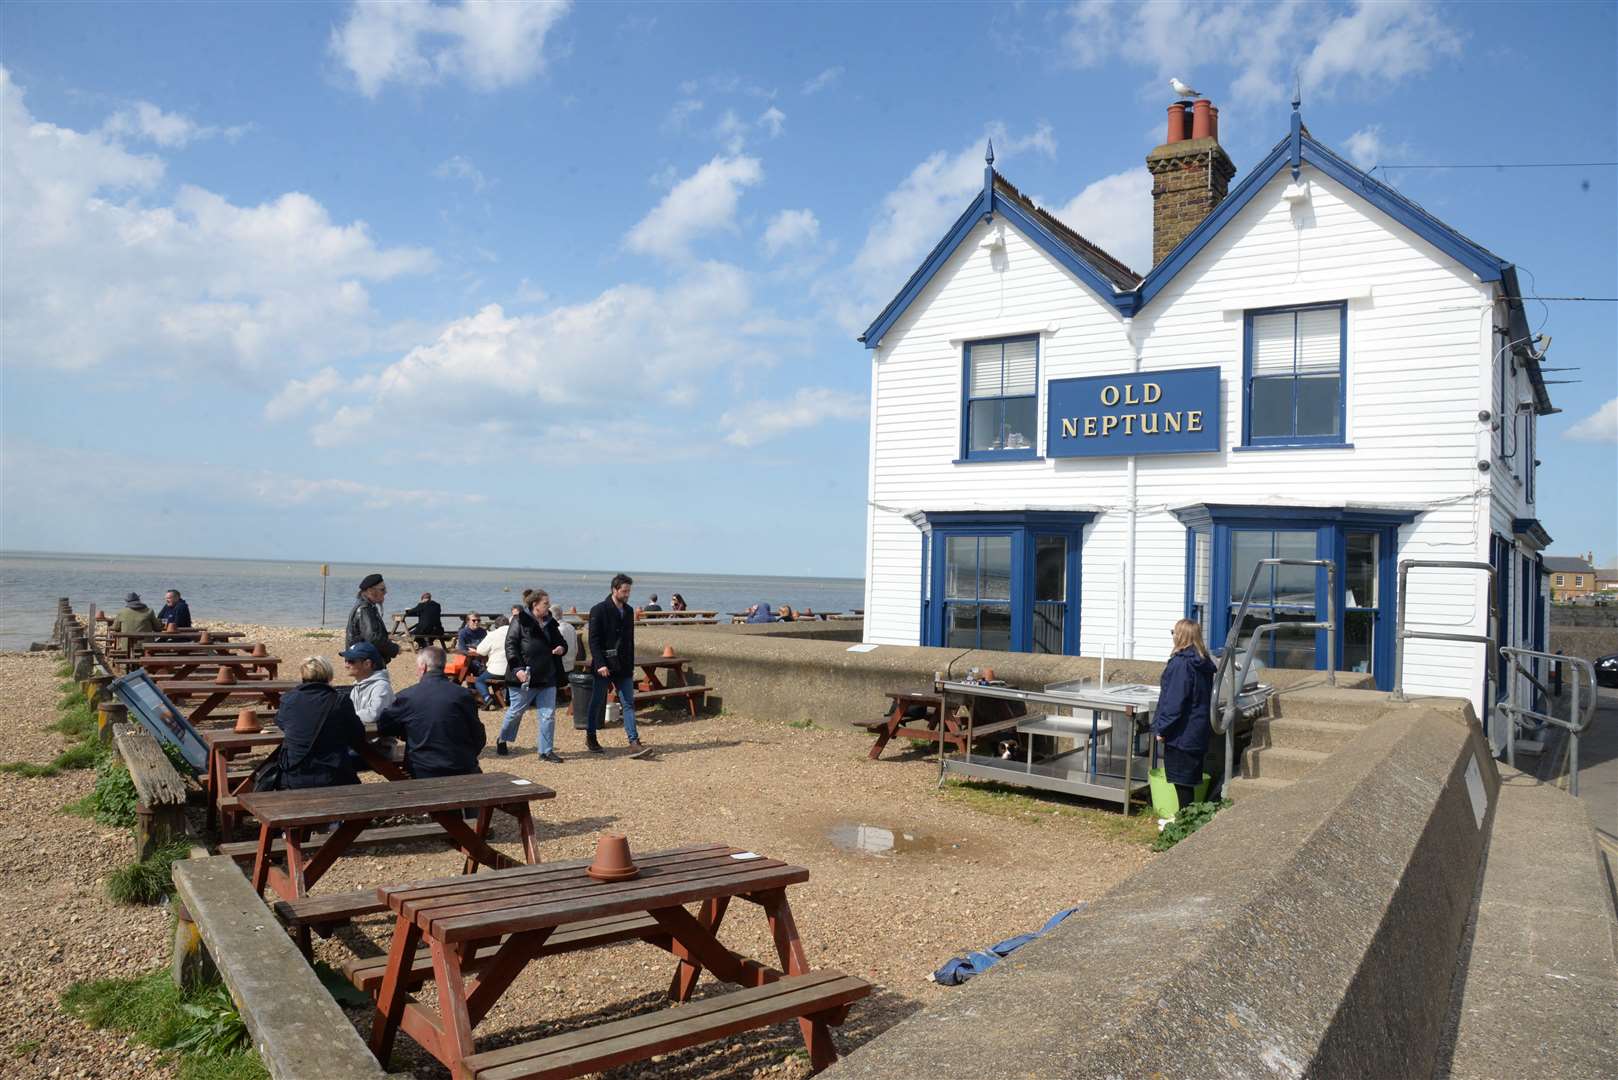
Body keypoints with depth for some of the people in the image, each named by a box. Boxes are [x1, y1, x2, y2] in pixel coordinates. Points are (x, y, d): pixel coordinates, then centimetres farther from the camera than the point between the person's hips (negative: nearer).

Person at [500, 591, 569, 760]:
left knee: (548, 715, 2)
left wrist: (562, 648, -2)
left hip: (547, 677, 5)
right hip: (525, 677, -5)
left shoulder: (550, 623, 11)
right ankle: (502, 738, 33)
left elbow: (561, 642, 23)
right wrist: (517, 668, -20)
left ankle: (546, 751, 9)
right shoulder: (521, 622, -7)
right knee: (516, 711, 9)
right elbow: (510, 645, -11)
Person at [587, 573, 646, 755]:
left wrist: (631, 665, 14)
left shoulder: (628, 611, 11)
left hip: (623, 667, 5)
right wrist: (600, 664, -20)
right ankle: (590, 739, 19)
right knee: (597, 702, 6)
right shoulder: (599, 610, -8)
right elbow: (593, 640, -12)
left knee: (628, 703, 0)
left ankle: (634, 741, -2)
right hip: (604, 666, -5)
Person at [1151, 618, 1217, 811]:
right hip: (1199, 731, 9)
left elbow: (1174, 700, -20)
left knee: (1181, 780, 0)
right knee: (1190, 779, 15)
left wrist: (1162, 728, -14)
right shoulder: (1204, 663, 9)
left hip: (1182, 733, -9)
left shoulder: (1181, 663, -19)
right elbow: (1206, 697, 16)